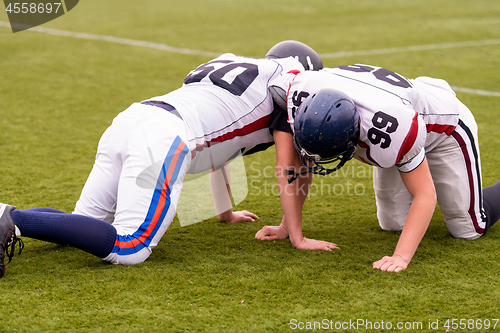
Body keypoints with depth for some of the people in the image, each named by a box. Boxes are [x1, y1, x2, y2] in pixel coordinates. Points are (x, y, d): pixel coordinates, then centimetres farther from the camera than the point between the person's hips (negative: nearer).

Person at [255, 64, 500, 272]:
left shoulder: (390, 129, -47)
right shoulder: (301, 99, -32)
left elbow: (425, 195, -36)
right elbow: (299, 170, -14)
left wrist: (401, 257, -44)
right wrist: (287, 227, -9)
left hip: (444, 127, -5)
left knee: (468, 230, 2)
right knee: (393, 223, 10)